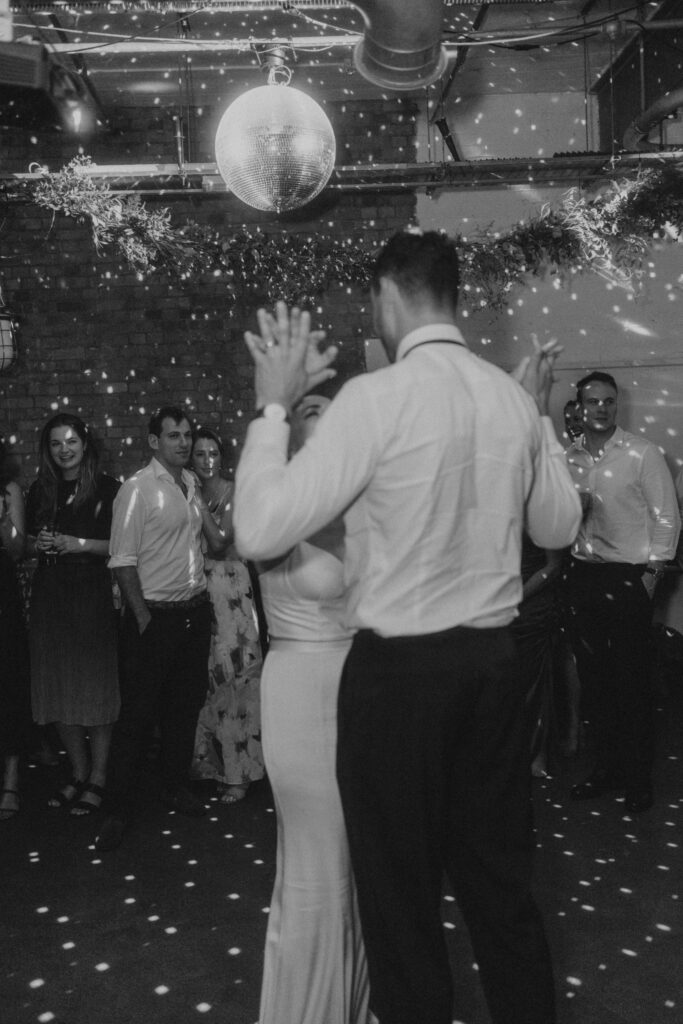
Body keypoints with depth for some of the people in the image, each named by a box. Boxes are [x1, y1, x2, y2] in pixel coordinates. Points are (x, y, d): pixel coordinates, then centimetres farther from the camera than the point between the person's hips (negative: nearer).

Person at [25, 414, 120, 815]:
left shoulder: (107, 489, -3)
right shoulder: (40, 491, 12)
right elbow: (28, 542, 20)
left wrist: (79, 544, -15)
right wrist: (39, 545, -2)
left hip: (94, 592, -5)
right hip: (50, 595, 5)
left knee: (96, 686, -2)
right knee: (59, 688, 8)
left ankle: (98, 778, 9)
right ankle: (78, 774, 21)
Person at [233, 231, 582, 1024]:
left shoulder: (375, 398, -16)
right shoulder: (513, 397, 1)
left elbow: (260, 532, -19)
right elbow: (558, 527, 15)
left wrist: (273, 404, -9)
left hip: (397, 669, -6)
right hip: (493, 661, 6)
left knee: (402, 895, 12)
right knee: (501, 882, 20)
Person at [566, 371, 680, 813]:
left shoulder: (642, 453, -6)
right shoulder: (568, 456, 7)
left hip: (628, 578, -4)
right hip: (584, 574, 5)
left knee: (632, 681, 1)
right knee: (594, 677, 11)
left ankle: (639, 778, 16)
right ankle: (607, 768, 26)